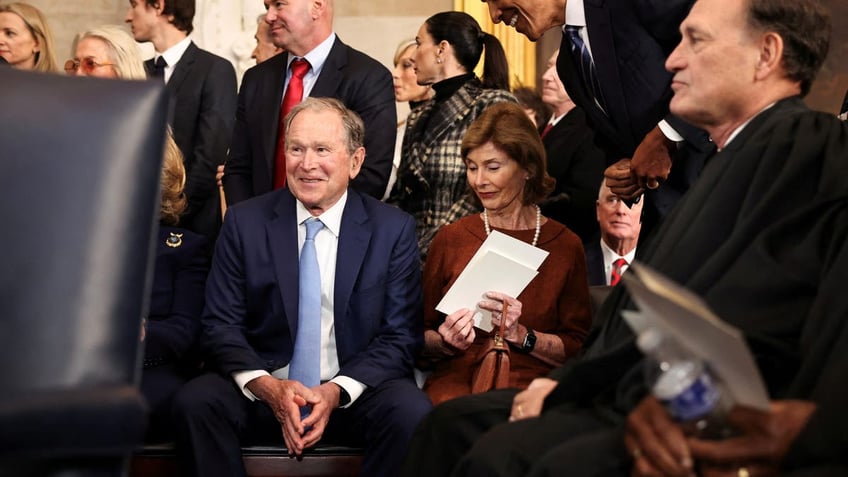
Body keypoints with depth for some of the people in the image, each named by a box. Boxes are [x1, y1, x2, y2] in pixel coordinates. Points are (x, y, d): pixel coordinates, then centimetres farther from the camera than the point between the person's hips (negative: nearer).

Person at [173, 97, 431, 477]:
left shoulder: (395, 230, 1)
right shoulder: (244, 223, 3)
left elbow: (400, 338, -1)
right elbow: (220, 326, 0)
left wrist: (336, 392, -17)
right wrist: (267, 387, -18)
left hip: (353, 395, 0)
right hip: (262, 391, 1)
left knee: (411, 411, -30)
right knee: (195, 402, -28)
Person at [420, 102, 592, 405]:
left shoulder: (564, 245, 7)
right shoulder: (450, 239, 10)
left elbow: (578, 349, 7)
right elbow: (420, 338, 14)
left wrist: (521, 335, -8)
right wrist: (446, 341, -7)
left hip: (529, 383, -1)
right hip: (455, 380, 1)